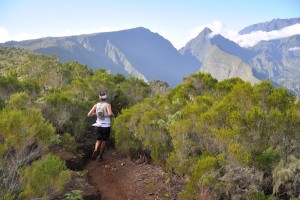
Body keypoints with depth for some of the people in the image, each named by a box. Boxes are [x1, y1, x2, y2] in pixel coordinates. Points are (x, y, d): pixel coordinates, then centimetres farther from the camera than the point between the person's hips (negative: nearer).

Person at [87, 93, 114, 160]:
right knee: (104, 141, 16)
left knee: (98, 140, 14)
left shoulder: (96, 105, -4)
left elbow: (89, 115, -6)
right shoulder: (107, 105, -15)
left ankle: (95, 151, -15)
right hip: (106, 126, -2)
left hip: (98, 126, 3)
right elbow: (110, 113, -34)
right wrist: (112, 114, -10)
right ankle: (101, 155, 25)